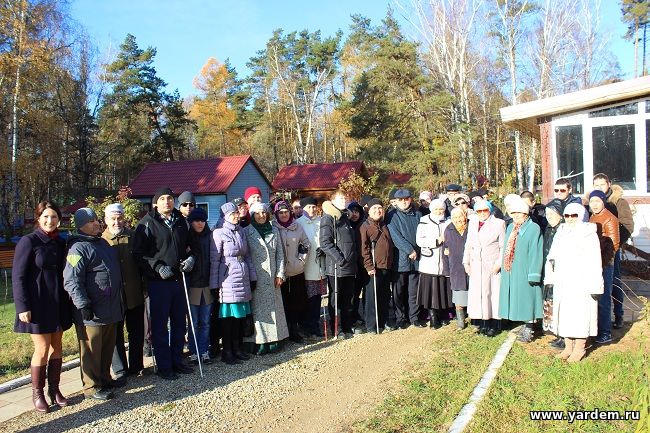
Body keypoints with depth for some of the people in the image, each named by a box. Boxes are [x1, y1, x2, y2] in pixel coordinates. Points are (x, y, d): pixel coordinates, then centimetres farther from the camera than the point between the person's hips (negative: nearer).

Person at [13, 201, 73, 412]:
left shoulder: (61, 243, 7)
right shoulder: (28, 241, -9)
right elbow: (18, 276, -10)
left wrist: (67, 300, 9)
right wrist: (22, 307, -14)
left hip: (58, 303, 5)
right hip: (38, 304, -5)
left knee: (56, 346, 10)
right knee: (42, 348, -1)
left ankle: (54, 389, 21)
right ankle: (37, 394, 15)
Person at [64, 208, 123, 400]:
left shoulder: (103, 243, 16)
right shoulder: (78, 248, -13)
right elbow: (71, 281, -19)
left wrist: (119, 301, 25)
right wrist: (83, 305, -23)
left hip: (110, 310, 9)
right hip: (91, 312, -9)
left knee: (108, 347, 17)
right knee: (92, 350, 3)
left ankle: (104, 379, 32)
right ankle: (92, 387, 15)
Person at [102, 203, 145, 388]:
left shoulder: (133, 236, 2)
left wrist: (144, 287, 6)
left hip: (135, 295, 2)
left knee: (137, 333, 12)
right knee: (116, 335, 7)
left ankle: (136, 366, 27)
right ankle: (120, 371, 18)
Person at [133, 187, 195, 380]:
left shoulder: (180, 221, 10)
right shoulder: (147, 223, -6)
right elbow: (138, 253, -9)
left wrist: (190, 257, 2)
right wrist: (158, 267, -18)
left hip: (178, 279, 6)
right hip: (158, 281, -6)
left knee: (180, 323, 14)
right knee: (160, 325, 3)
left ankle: (177, 360, 28)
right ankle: (163, 366, 14)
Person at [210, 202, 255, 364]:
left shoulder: (241, 231, 11)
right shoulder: (219, 233, -6)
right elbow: (214, 259, -7)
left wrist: (252, 276, 11)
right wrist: (214, 284, -9)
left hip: (243, 278, 6)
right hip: (227, 279, -6)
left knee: (239, 315, 10)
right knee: (227, 315, 1)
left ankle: (237, 348, 21)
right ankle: (227, 352, 12)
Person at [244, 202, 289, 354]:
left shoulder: (274, 231, 9)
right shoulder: (247, 232, 0)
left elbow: (280, 253, 8)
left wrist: (280, 273, 0)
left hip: (272, 277, 3)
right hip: (255, 277, -3)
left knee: (274, 306, 6)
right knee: (258, 308, -1)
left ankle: (274, 339, 13)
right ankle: (260, 341, 5)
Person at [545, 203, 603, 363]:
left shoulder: (589, 234, -6)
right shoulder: (561, 233, 11)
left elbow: (595, 261, -9)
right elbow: (552, 258, 16)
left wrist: (594, 285, -14)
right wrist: (550, 278, 11)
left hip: (581, 282, -6)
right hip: (562, 282, 6)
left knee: (580, 313, -2)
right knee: (563, 313, 8)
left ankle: (579, 348, 9)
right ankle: (568, 346, 18)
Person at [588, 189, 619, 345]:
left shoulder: (609, 219, -10)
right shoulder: (592, 218, 14)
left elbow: (614, 244, -14)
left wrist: (603, 261, -16)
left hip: (604, 265, -8)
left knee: (603, 299, -2)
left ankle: (605, 333, 7)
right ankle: (596, 328, 25)